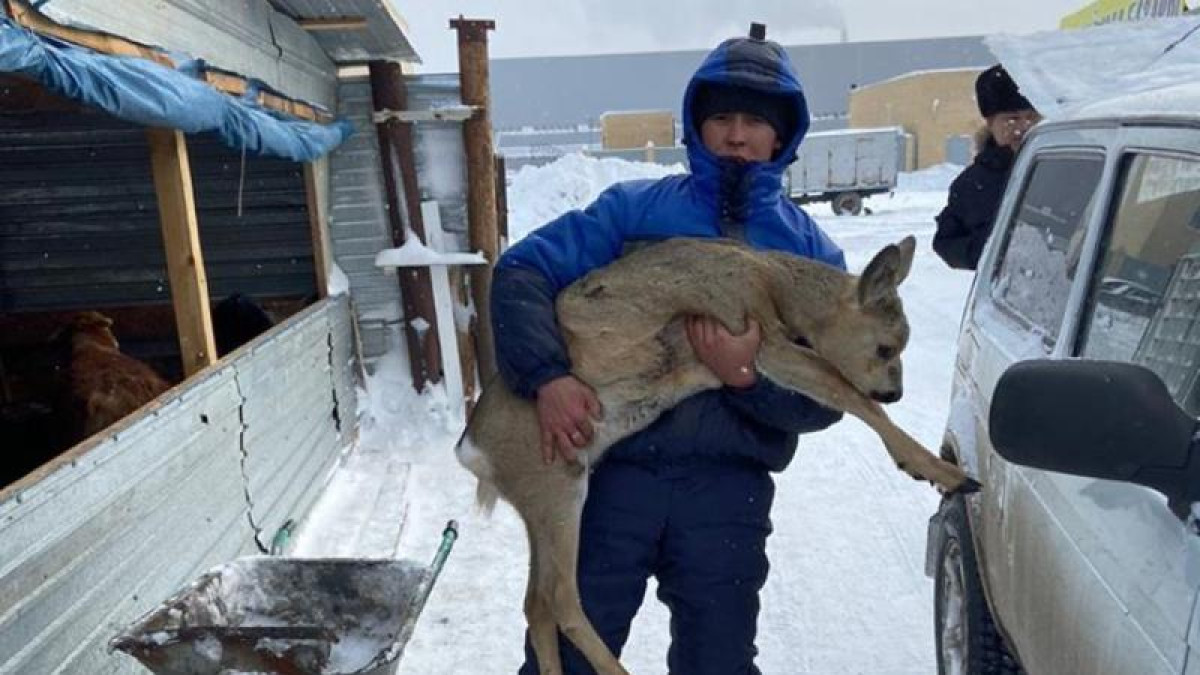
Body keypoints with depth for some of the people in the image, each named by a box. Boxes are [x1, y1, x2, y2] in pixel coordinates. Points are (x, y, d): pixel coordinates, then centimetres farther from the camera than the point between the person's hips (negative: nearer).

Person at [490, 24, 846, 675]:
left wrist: (749, 376, -19)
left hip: (728, 490, 2)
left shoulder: (812, 252, 7)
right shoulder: (634, 208, 3)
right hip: (613, 472, -1)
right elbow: (521, 271, -4)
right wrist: (548, 377, -20)